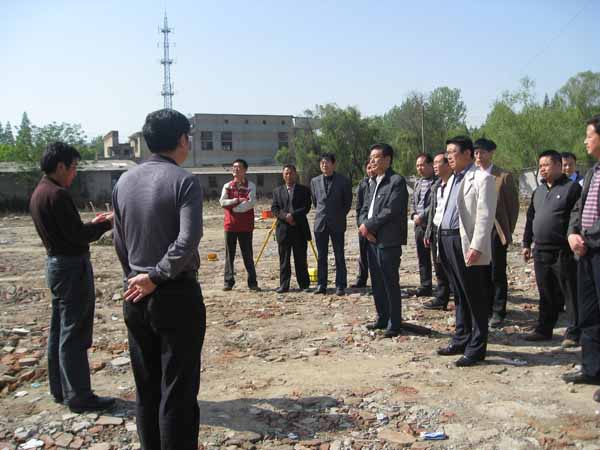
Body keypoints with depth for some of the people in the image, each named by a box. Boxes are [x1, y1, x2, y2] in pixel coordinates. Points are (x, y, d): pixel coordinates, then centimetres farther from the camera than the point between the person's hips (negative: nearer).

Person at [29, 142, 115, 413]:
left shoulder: (38, 193, 11)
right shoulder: (58, 194, -20)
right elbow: (78, 236, -20)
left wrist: (92, 224, 11)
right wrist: (107, 223, -7)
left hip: (55, 263, 10)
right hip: (72, 267, -10)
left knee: (59, 330, 16)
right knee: (74, 333, -3)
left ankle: (60, 390, 27)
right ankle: (79, 396, 6)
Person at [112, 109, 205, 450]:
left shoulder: (124, 182, 5)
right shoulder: (184, 181, -12)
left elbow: (120, 243, 10)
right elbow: (187, 241, -23)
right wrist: (156, 276, -14)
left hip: (135, 297, 6)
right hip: (176, 296, -6)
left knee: (146, 389, 17)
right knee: (178, 392, 4)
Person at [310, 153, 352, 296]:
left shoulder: (343, 181, -2)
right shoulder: (315, 181, 7)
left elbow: (348, 202, 6)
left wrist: (340, 216, 7)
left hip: (337, 223, -3)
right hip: (320, 223, 3)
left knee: (339, 256, 1)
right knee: (321, 256, 6)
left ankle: (340, 286, 6)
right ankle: (321, 285, 12)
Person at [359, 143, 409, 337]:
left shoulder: (397, 181, -9)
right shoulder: (374, 183, 18)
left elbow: (390, 211, -18)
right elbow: (365, 208, 16)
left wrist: (369, 226, -13)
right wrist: (365, 227, -4)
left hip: (388, 241, -8)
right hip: (372, 239, 8)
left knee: (390, 283, -2)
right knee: (377, 283, 14)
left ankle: (394, 324, 8)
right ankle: (382, 318, 26)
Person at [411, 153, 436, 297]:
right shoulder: (417, 183, 17)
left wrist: (422, 216, -15)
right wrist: (414, 215, 4)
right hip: (419, 225, 8)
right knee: (422, 258, 12)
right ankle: (425, 286, 20)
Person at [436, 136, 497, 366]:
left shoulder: (482, 178, -8)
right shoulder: (453, 179, 18)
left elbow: (485, 216, -15)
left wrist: (476, 247, -21)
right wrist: (441, 240, 12)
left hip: (466, 244, -8)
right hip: (448, 242, 8)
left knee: (476, 299, 1)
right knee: (459, 297, 17)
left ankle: (476, 349, 9)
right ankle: (461, 341, 29)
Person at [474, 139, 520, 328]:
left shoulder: (504, 176, -3)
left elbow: (513, 205, 0)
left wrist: (508, 231, -2)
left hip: (496, 230, -4)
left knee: (497, 273, 1)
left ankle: (498, 312, 11)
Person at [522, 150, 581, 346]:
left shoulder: (572, 188, -6)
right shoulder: (538, 191, 16)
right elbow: (530, 218, 20)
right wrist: (526, 243, 18)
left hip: (563, 252, -7)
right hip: (540, 252, 7)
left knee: (571, 295, 1)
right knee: (546, 295, 15)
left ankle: (573, 333, 10)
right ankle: (544, 329, 25)